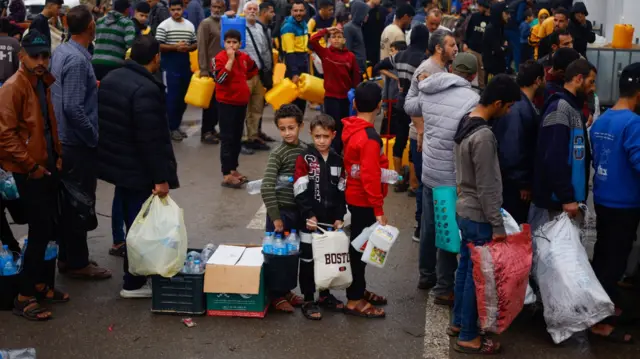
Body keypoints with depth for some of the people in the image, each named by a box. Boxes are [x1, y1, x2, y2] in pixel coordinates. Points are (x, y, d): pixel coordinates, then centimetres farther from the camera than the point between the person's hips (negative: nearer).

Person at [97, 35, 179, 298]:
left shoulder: (111, 78, 6)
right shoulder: (146, 90, -24)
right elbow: (151, 141, -25)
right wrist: (161, 178, -20)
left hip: (116, 163, 9)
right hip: (138, 170, -9)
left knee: (130, 220, 22)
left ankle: (133, 271, 37)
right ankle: (133, 283, 11)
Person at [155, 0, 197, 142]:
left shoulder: (190, 25, 9)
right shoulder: (164, 26, -7)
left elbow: (195, 44, 13)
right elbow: (157, 46, -11)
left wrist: (188, 48, -9)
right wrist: (175, 47, -20)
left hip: (185, 65, 5)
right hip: (170, 66, -5)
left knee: (183, 97, 11)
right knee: (172, 97, -3)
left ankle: (177, 125, 23)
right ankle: (172, 128, 6)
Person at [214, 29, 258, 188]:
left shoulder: (244, 57, 6)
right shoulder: (220, 58, -13)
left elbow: (253, 68, 27)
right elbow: (220, 78, -28)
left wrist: (244, 78, 8)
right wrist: (231, 59, -28)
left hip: (241, 102, 7)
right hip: (226, 103, -7)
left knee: (237, 138, 14)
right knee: (227, 139, -6)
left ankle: (233, 169, 26)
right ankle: (227, 175, -4)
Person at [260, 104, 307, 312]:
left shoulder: (306, 150, 3)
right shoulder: (278, 154, -14)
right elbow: (266, 188, -19)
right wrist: (276, 217, -19)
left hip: (299, 210, 5)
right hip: (281, 211, -5)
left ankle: (286, 290, 31)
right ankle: (276, 295, 17)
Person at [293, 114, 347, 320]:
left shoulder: (337, 160, 6)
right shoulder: (304, 159, -8)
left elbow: (341, 191, 8)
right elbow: (300, 192, -12)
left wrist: (339, 217, 0)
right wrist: (308, 215, -19)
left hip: (331, 220, 5)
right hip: (311, 221, -4)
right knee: (308, 259, 3)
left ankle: (325, 295, 29)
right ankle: (308, 300, 13)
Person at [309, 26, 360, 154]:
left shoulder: (350, 56, 0)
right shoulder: (325, 52, -2)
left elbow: (356, 76, 3)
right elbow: (312, 41, -14)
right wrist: (326, 30, -11)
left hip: (347, 97, 2)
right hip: (331, 96, -2)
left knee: (345, 127, 11)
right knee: (334, 127, 0)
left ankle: (339, 153, 25)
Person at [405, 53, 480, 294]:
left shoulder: (428, 92, 3)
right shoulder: (471, 99, -19)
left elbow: (409, 108, 24)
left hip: (429, 171, 7)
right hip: (453, 177, -7)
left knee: (429, 225, 20)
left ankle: (426, 275, 36)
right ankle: (444, 288, 11)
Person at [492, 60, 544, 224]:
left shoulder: (524, 104, 7)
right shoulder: (519, 109, -24)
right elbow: (513, 151, -26)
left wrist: (526, 181, 13)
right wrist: (522, 184, -19)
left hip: (515, 180, 10)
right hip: (513, 183, -10)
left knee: (516, 225, 18)